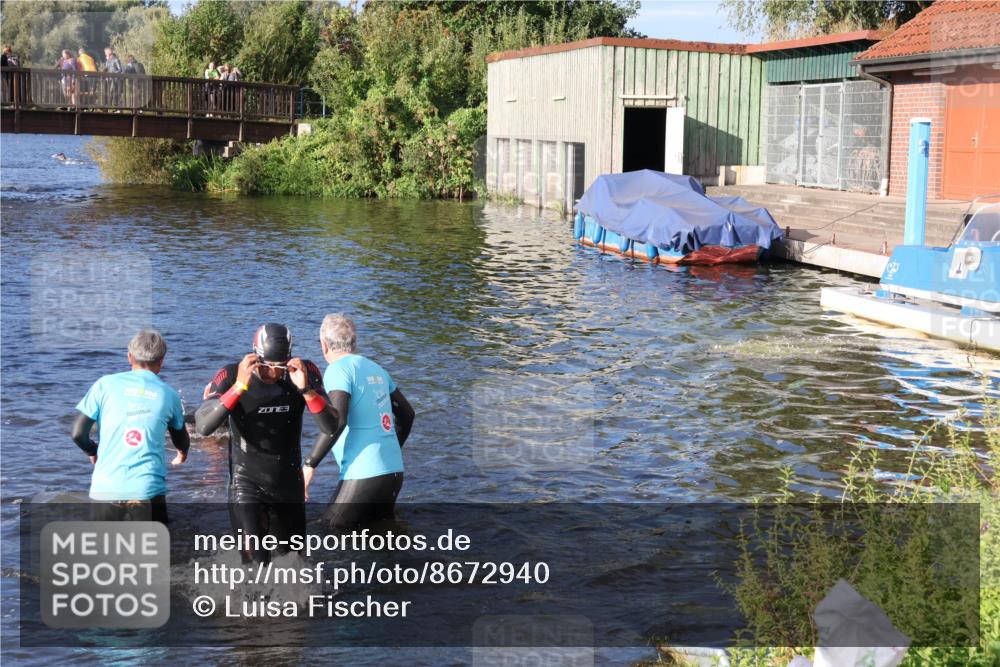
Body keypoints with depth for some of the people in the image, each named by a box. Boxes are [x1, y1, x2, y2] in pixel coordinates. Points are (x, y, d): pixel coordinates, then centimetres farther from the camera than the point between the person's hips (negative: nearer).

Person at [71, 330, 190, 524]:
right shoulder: (168, 394, 9)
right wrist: (182, 453, 51)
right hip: (148, 493, 0)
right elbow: (182, 443, 26)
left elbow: (78, 433, 2)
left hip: (105, 491, 1)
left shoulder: (105, 384, 4)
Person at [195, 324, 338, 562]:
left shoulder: (304, 372, -9)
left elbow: (331, 427, -16)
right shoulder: (232, 376, -16)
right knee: (255, 561, -16)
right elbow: (202, 427, -28)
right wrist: (239, 386, -37)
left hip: (289, 483, 4)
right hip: (247, 482, -3)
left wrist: (306, 389, -31)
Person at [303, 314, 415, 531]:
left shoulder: (339, 369, -7)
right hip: (394, 472, 8)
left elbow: (337, 421, -20)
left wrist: (309, 464, -14)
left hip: (364, 475, -8)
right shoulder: (375, 368, 15)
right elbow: (407, 413, 23)